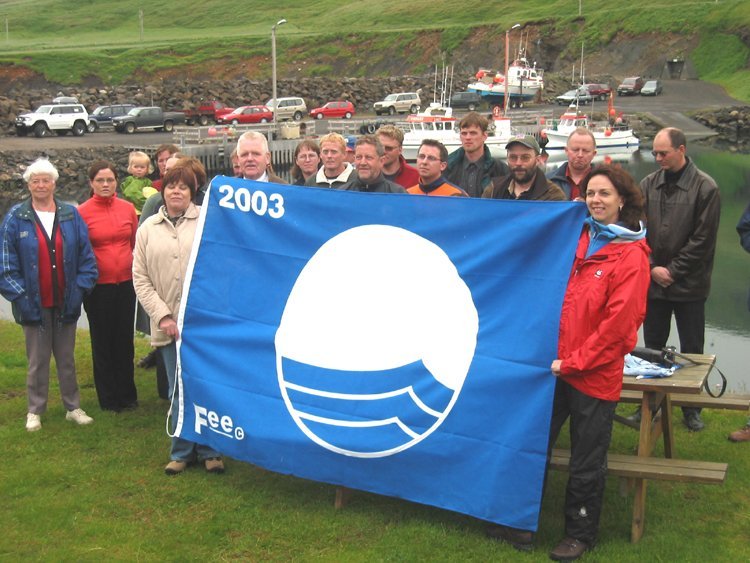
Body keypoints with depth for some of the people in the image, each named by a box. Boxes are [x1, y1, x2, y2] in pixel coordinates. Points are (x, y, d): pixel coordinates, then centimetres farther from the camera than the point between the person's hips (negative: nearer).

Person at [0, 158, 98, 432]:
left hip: (65, 303, 2)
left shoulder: (71, 215, 0)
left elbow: (86, 257, 1)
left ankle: (73, 407, 24)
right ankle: (35, 411, 21)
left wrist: (80, 289, -8)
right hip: (34, 304, -2)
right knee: (38, 360, 8)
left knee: (66, 358, 13)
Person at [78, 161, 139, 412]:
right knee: (103, 341, 9)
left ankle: (127, 394, 26)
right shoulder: (82, 212, -8)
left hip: (126, 283, 3)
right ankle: (109, 398, 20)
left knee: (125, 339, 12)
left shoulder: (128, 208, 1)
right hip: (98, 287, -3)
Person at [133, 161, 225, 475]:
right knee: (178, 391, 8)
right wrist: (163, 316, -4)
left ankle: (208, 450, 17)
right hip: (168, 325, 2)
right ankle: (182, 452, 21)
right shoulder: (148, 229, 10)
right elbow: (140, 279, 7)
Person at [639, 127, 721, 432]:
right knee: (652, 346, 11)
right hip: (653, 282, 3)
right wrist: (652, 268, -7)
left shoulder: (705, 187, -8)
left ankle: (691, 407, 20)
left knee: (692, 349, 7)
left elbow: (703, 239, -10)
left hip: (690, 285, -3)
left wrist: (674, 270, -11)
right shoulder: (648, 185, 2)